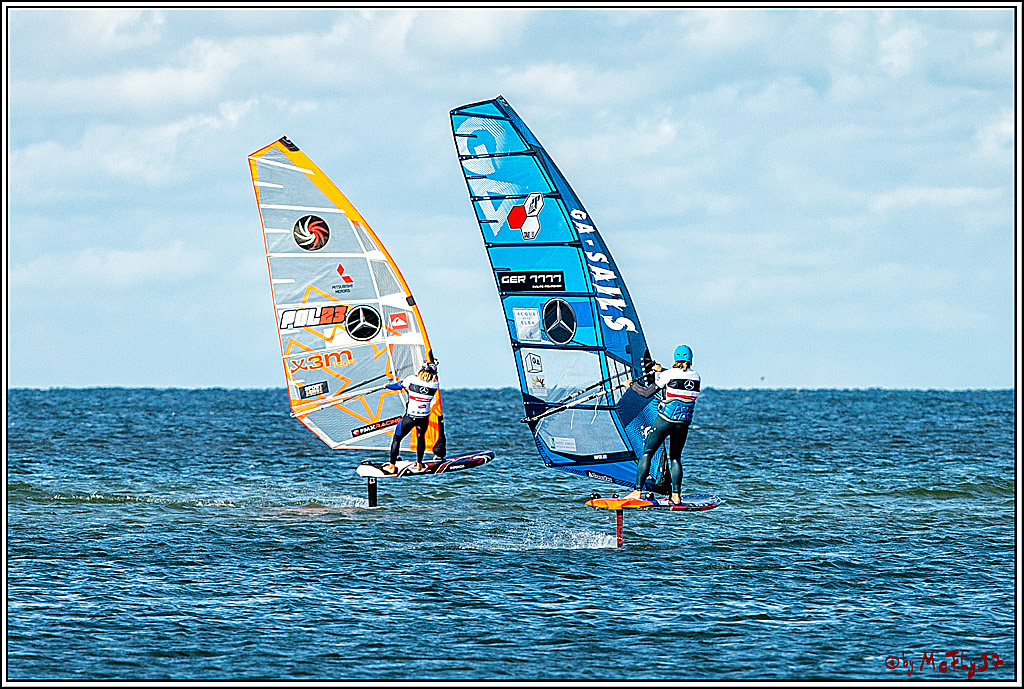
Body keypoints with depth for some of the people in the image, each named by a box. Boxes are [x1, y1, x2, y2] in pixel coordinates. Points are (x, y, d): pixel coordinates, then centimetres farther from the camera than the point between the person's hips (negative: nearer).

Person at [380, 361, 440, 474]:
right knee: (420, 438, 29)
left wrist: (387, 386, 27)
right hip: (424, 419, 2)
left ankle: (391, 466, 14)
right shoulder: (435, 385, -6)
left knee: (397, 439, 14)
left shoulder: (412, 379, -11)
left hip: (409, 418, -2)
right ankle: (419, 465, 34)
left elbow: (397, 386, 4)